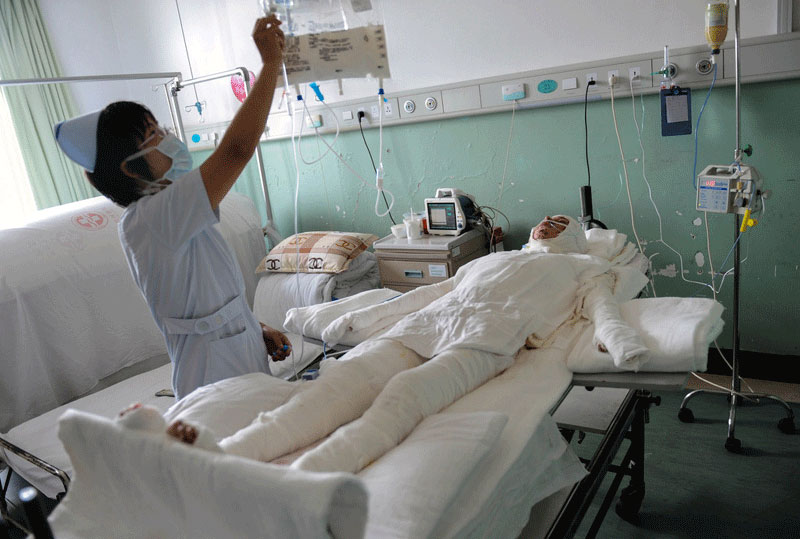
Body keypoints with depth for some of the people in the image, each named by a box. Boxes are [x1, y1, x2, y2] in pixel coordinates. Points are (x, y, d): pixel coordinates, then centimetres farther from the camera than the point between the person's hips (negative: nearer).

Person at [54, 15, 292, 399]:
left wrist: (258, 330, 9)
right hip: (218, 381, -9)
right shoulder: (154, 216, -21)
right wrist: (271, 62, -22)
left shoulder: (154, 214, 10)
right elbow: (237, 148, -29)